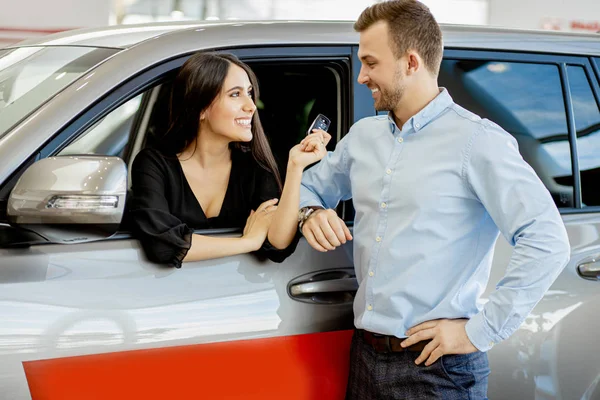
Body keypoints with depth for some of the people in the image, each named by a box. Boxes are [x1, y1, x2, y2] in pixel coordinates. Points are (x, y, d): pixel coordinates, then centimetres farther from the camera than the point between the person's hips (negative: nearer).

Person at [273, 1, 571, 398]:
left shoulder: (477, 141, -10)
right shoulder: (363, 135, 12)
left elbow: (547, 243, -17)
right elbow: (310, 185, 26)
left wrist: (480, 331, -17)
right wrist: (311, 213, 2)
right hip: (365, 355, 6)